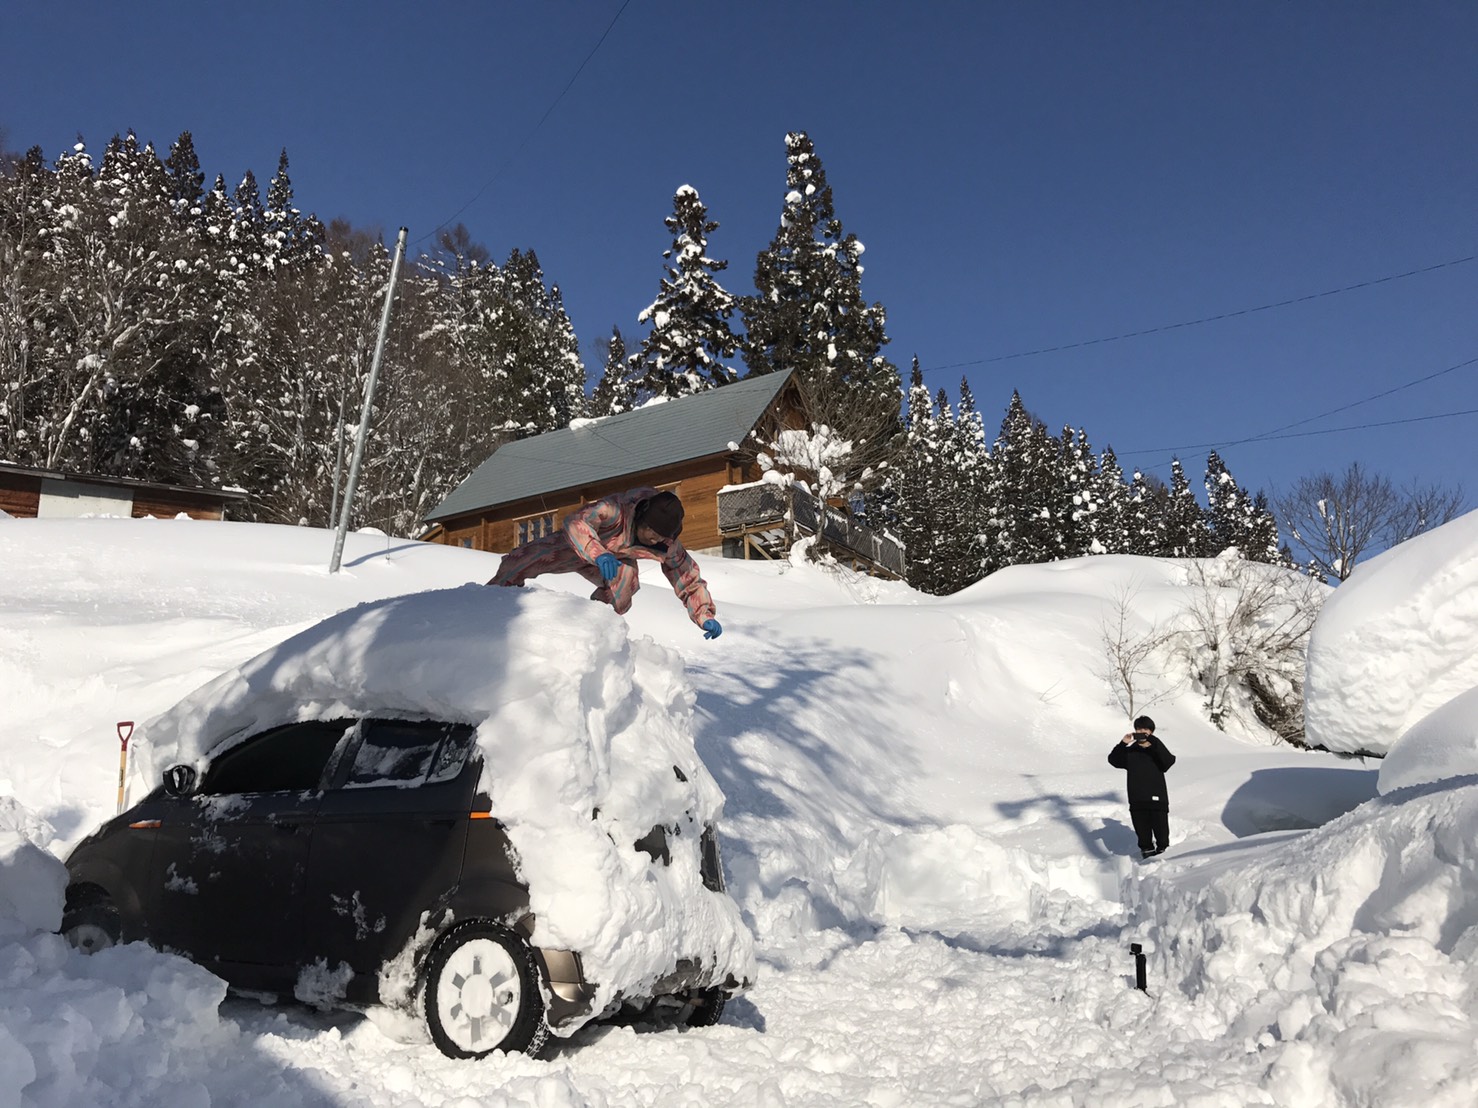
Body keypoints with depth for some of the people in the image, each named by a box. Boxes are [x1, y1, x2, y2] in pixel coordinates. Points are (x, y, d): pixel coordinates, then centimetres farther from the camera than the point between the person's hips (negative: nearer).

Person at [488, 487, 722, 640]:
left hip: (613, 562, 2)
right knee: (523, 560, -21)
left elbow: (689, 580, -15)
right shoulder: (617, 509, -41)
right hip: (575, 547, -2)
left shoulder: (669, 545, -26)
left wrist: (705, 616, -27)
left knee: (628, 580, -33)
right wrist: (598, 554, -65)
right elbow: (575, 521, -50)